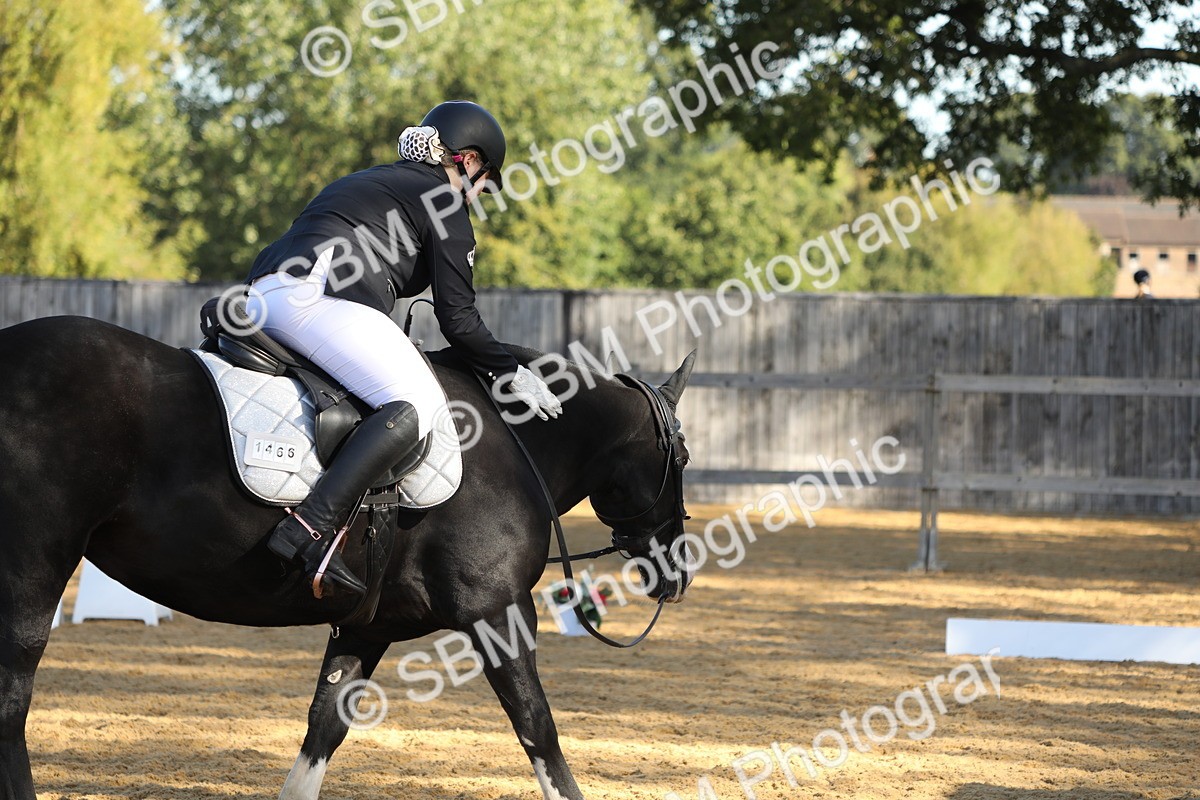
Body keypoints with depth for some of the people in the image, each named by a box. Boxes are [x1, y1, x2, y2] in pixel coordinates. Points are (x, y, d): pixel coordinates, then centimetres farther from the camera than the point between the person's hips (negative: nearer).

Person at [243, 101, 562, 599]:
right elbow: (457, 319, 3)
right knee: (418, 404, -19)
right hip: (320, 295, -9)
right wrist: (509, 373, 15)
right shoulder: (444, 200, 8)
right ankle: (313, 528, -36)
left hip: (261, 299, 9)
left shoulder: (362, 183, 34)